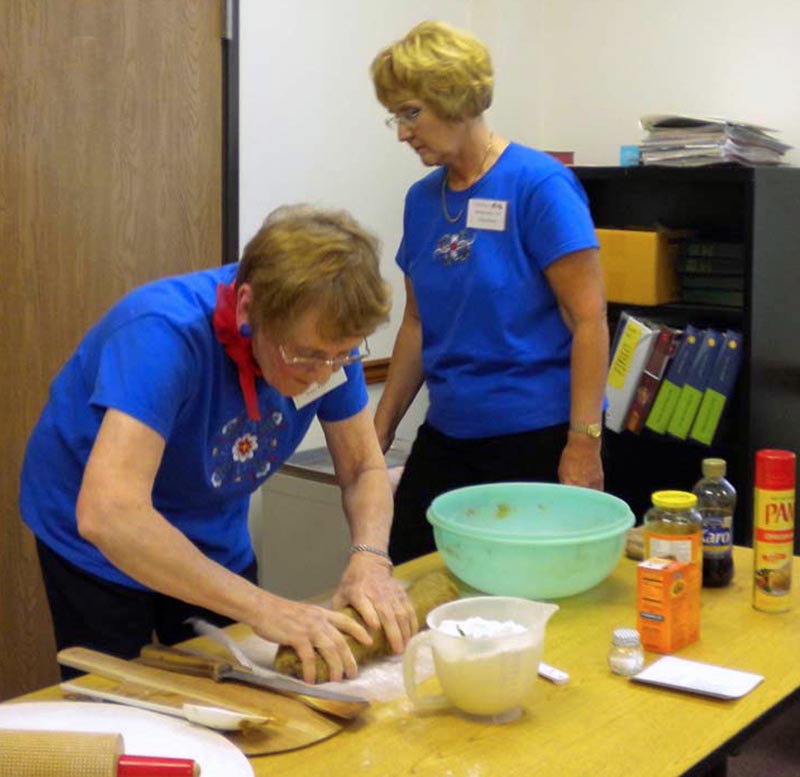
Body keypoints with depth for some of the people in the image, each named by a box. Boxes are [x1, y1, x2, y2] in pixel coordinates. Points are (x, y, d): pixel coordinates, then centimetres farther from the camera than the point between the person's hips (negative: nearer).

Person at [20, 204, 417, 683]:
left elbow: (364, 468, -8)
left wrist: (370, 559, -28)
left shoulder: (325, 335, -19)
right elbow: (107, 514, -45)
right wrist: (261, 607, -46)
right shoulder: (164, 334, -37)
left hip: (216, 543, 5)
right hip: (98, 549, -5)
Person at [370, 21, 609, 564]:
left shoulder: (539, 184, -11)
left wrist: (584, 443, -17)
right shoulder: (423, 199, 8)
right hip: (447, 438, 6)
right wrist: (381, 429, 15)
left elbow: (589, 319, -14)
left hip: (536, 439, -6)